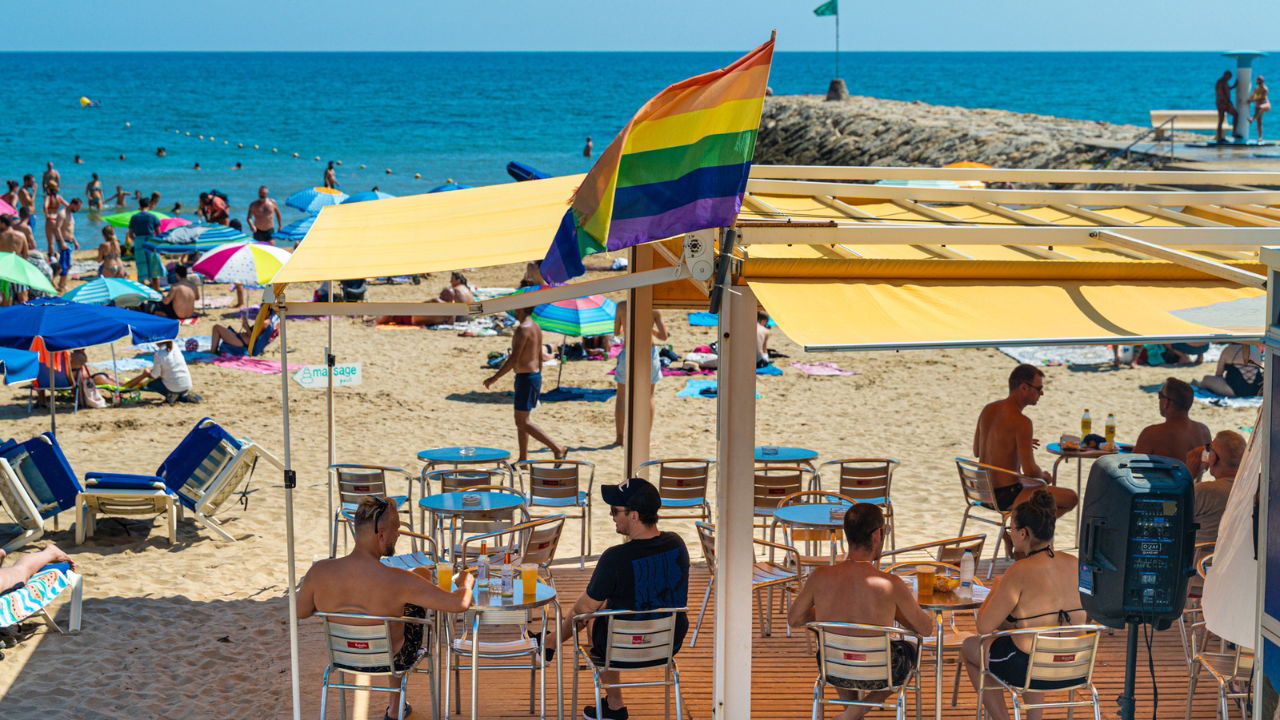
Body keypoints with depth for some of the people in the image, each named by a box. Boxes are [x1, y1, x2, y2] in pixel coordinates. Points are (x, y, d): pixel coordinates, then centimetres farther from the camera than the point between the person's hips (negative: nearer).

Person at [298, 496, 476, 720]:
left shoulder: (320, 571, -24)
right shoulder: (396, 581, -35)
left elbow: (300, 611, -5)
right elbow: (461, 603, -28)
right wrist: (466, 584, -4)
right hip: (392, 660, -4)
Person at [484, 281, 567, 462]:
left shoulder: (523, 328, -18)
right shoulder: (536, 328, 13)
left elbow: (514, 359, -22)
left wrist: (494, 378, -18)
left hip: (526, 378, -10)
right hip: (535, 375, 10)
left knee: (522, 422, -8)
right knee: (521, 420, 15)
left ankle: (558, 449, -12)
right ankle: (523, 459, 17)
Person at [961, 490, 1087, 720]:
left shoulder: (1019, 573, -19)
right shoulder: (1075, 565, -3)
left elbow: (984, 627, -15)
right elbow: (1088, 617, 12)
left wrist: (996, 589, 4)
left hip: (1034, 672, -6)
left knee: (969, 647, 24)